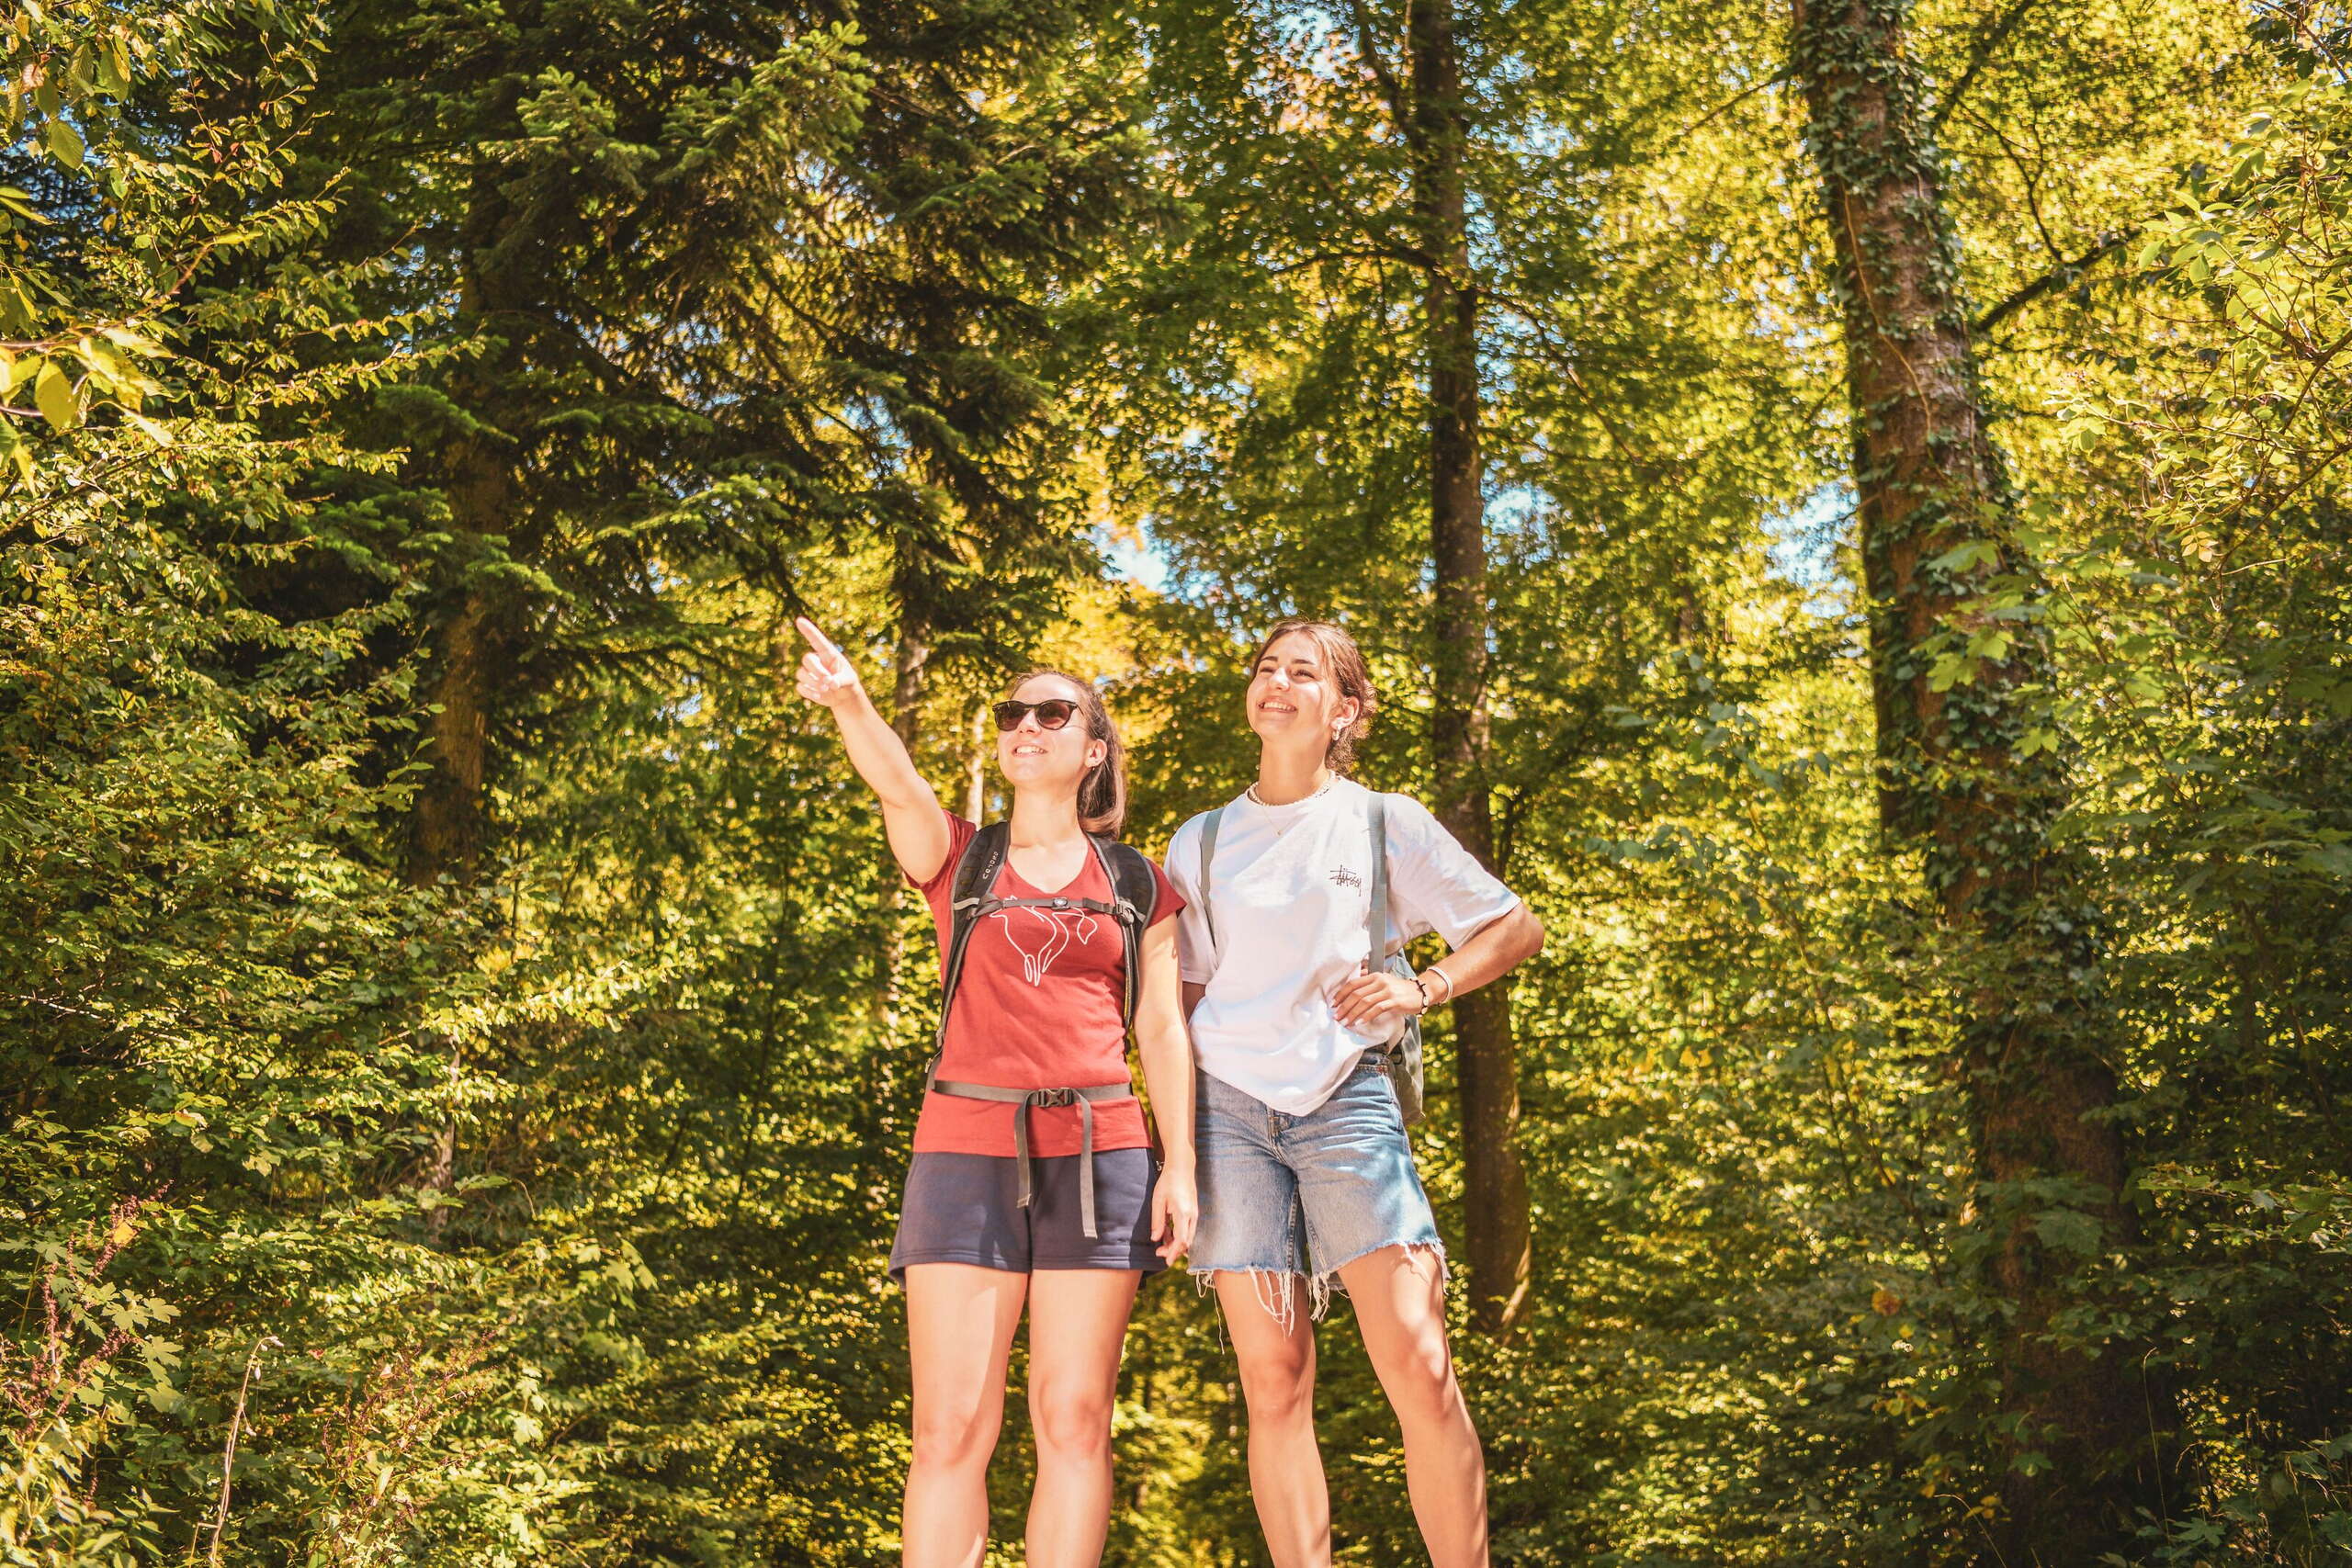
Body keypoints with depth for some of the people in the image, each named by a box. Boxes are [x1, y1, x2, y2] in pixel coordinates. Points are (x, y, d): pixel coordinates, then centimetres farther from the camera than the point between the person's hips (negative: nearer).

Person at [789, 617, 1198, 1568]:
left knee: (1074, 1418, 1)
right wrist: (846, 700, -33)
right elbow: (897, 785, -12)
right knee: (951, 1427, -4)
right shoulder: (958, 857, 9)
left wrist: (1180, 1166, -1)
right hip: (968, 1146, -1)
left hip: (1098, 1152, 1)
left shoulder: (1139, 884, 13)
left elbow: (1162, 1029, 9)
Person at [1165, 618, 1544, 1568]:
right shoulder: (1199, 842, 14)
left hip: (1348, 1101, -2)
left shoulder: (1385, 823, 8)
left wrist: (1422, 989, -4)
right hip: (1228, 1107, 2)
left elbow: (1516, 929, 12)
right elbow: (1172, 1000, 16)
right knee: (1274, 1386, -1)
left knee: (1419, 1366, -13)